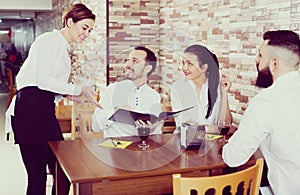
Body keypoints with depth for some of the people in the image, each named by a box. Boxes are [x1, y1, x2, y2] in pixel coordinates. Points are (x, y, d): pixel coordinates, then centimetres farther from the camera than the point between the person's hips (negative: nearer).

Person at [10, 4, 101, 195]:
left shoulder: (63, 48, 24)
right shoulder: (49, 40, -4)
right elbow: (42, 79, -15)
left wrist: (67, 93, 10)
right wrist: (78, 89, -11)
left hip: (45, 110, 10)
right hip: (31, 109, -9)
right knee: (37, 174, -7)